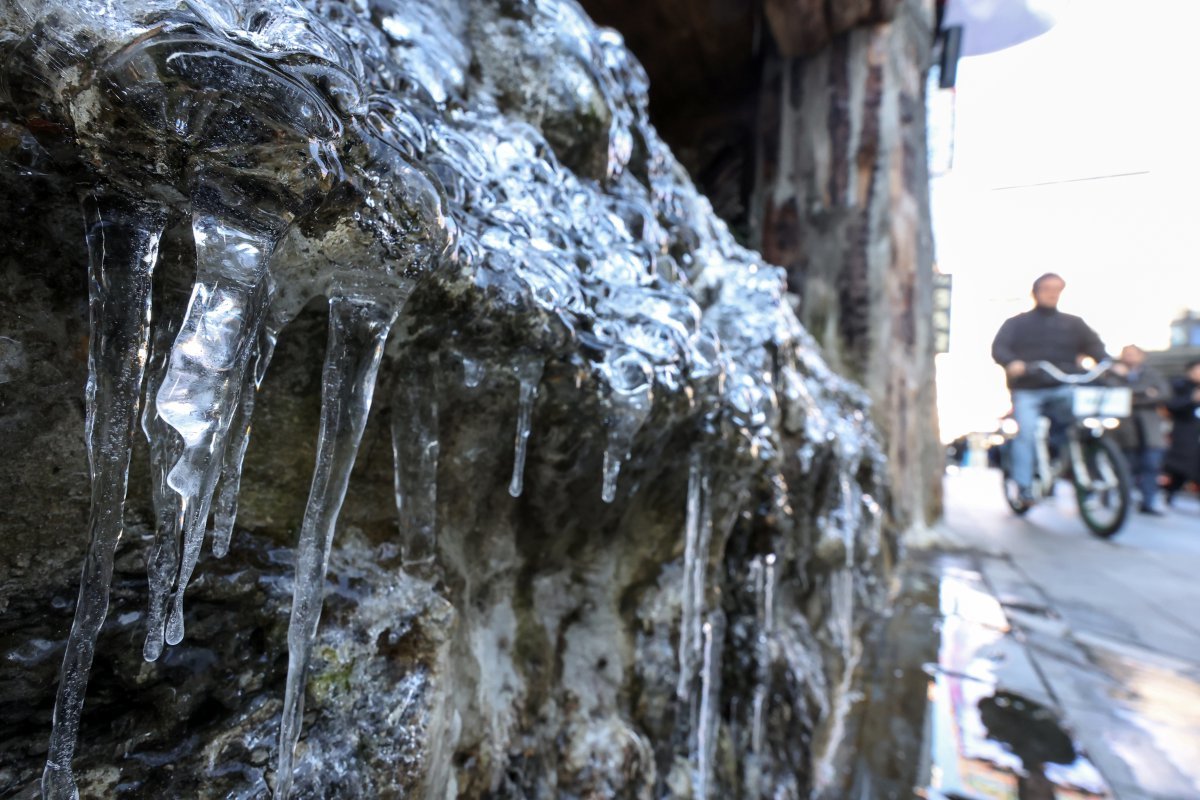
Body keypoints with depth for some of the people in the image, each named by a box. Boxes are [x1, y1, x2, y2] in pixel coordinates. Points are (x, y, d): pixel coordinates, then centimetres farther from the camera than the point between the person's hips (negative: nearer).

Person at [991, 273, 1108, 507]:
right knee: (1026, 432, -18)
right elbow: (998, 347, -3)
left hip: (1063, 389, 3)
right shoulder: (1016, 323, 13)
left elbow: (1093, 344, 8)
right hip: (1027, 390, -2)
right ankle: (1023, 486, -13)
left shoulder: (1073, 323, 20)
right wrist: (1011, 362, -25)